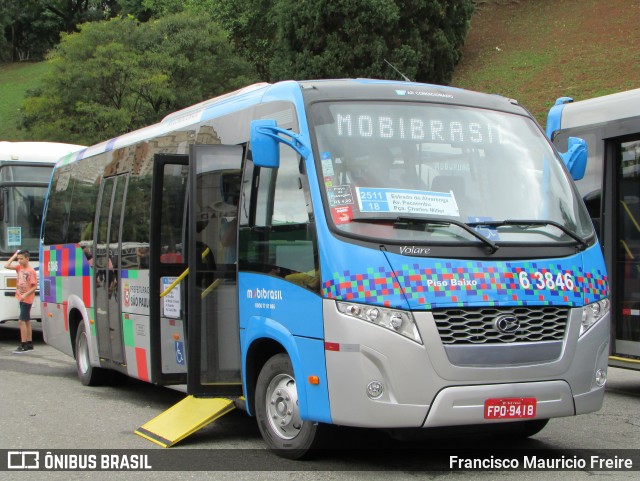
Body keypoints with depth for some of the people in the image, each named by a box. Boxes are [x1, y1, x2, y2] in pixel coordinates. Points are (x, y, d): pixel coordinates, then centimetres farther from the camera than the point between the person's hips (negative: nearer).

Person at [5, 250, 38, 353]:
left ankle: (23, 345, -9)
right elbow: (7, 266, 5)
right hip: (21, 298, 8)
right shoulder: (19, 268, 5)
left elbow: (35, 286, -16)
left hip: (27, 299, -8)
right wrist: (14, 255, 2)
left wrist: (25, 294, -24)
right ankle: (29, 344, 20)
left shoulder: (31, 271, -17)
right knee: (26, 321, 13)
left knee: (21, 321, -11)